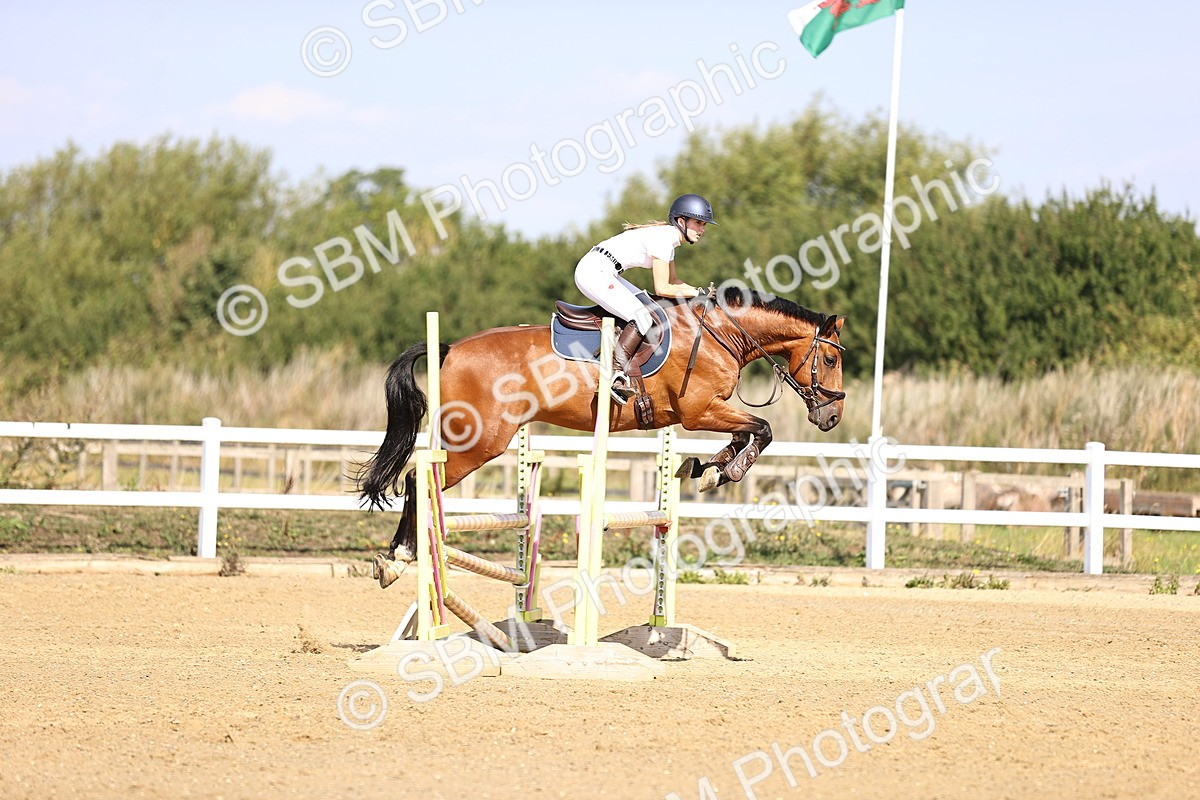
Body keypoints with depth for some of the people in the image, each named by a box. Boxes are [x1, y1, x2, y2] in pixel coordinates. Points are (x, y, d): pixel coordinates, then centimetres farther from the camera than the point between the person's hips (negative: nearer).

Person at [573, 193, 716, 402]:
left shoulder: (668, 237, 15)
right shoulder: (663, 239, -15)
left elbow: (672, 281, 23)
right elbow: (662, 289, -15)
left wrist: (699, 291, 10)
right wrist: (697, 293, -6)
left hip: (604, 273, 11)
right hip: (595, 273, -11)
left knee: (648, 305, 13)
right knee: (643, 317, -16)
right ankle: (617, 374, -17)